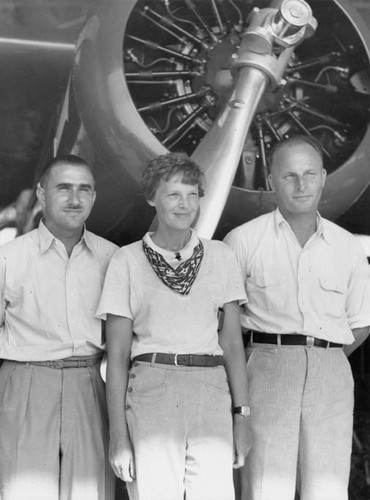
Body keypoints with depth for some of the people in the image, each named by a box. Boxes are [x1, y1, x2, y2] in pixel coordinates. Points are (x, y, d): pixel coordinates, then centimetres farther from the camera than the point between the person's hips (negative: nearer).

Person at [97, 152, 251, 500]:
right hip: (150, 387, -1)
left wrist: (241, 417, 2)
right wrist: (117, 433, -4)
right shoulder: (127, 260, 5)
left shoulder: (220, 256, 11)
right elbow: (117, 353, 2)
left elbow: (232, 342, 9)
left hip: (211, 391, 2)